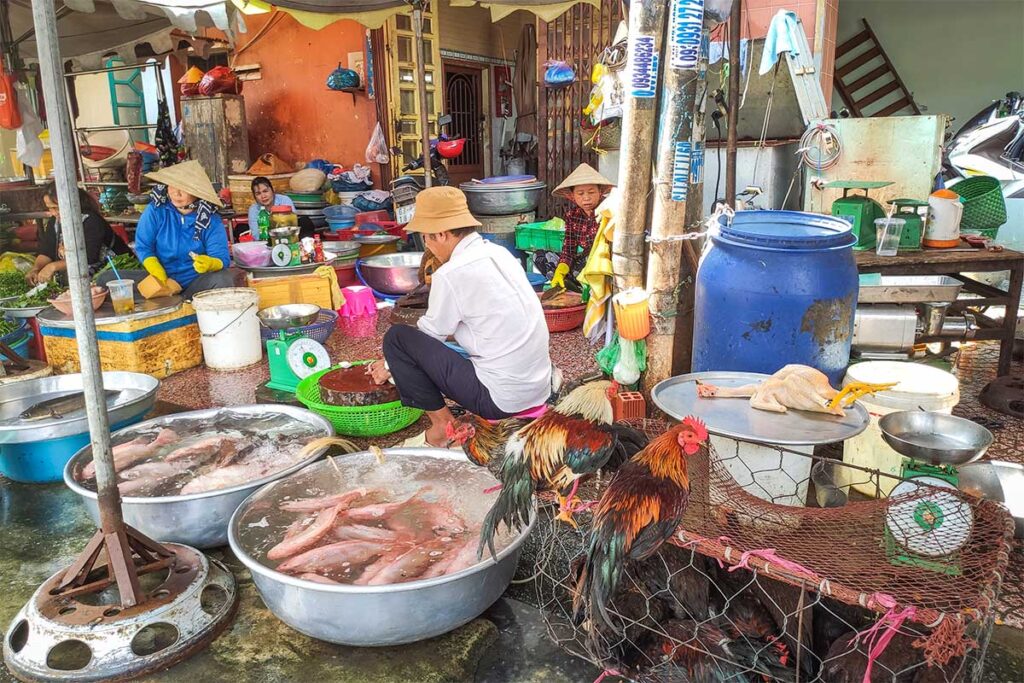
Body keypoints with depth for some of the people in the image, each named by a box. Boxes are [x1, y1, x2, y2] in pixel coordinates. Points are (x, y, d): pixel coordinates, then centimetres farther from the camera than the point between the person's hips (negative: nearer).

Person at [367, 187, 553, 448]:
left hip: (501, 398, -8)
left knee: (397, 337, -2)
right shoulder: (498, 252, 9)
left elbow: (429, 336, 0)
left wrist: (392, 365, 17)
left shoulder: (451, 274, -14)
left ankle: (442, 429, 5)